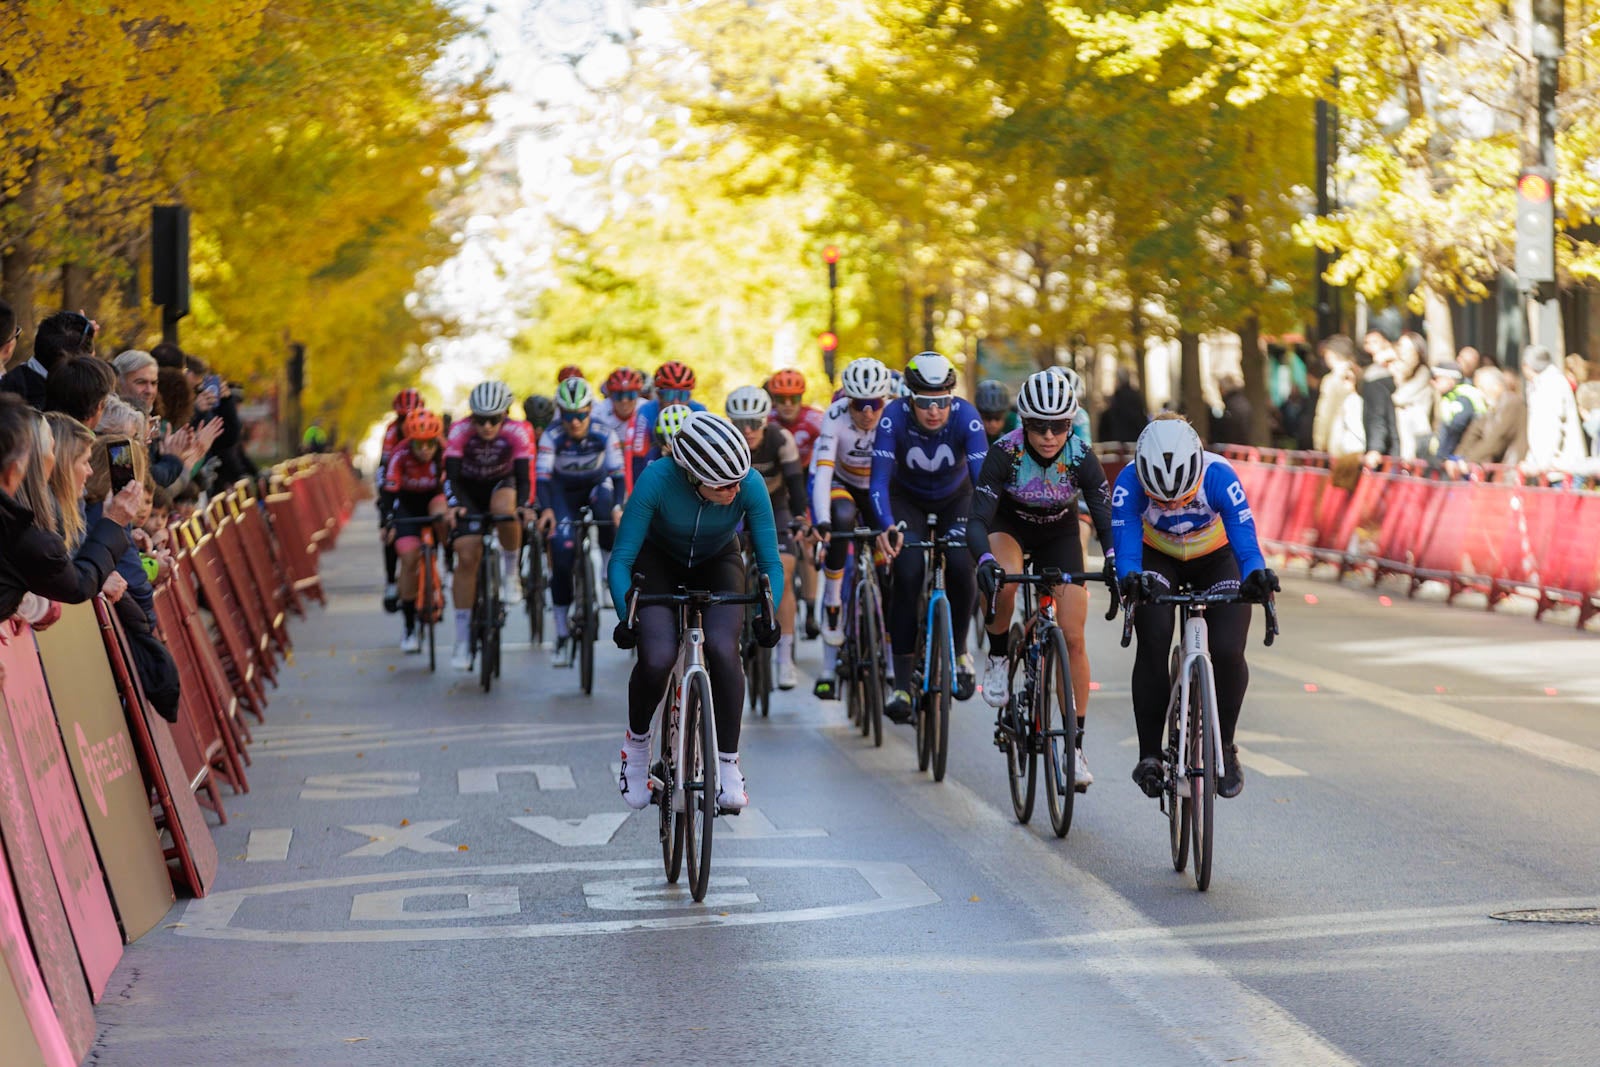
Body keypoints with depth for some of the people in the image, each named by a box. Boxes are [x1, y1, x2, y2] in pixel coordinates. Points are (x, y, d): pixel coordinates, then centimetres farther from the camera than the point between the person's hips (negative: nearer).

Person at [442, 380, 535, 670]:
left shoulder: (517, 433, -28)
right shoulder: (460, 432, -27)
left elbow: (523, 477, -31)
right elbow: (451, 476, -31)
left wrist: (523, 506, -50)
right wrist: (454, 505, -49)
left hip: (502, 484, 0)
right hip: (469, 490, 0)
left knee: (504, 509, -38)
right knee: (467, 557, -12)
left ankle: (511, 573, -12)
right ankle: (462, 640, -4)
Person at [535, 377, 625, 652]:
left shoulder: (604, 434, -23)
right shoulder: (552, 436, -24)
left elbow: (617, 473, -27)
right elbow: (543, 475, -31)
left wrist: (618, 506, -44)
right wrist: (546, 509, -48)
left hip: (596, 485, 0)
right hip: (564, 492, 0)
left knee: (603, 498, -38)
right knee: (562, 555, -14)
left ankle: (610, 561, -14)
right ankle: (561, 628, -3)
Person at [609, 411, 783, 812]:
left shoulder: (750, 485, -30)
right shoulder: (658, 479, -34)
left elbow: (770, 561, -20)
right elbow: (621, 559, -27)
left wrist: (768, 613, -36)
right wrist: (626, 615, -40)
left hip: (717, 565, 1)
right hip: (658, 562, -1)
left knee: (723, 648, -28)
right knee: (657, 658, -25)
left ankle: (728, 763, -15)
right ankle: (637, 740, 6)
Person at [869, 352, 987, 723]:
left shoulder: (965, 416, -30)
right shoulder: (894, 417, -30)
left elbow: (983, 476, -36)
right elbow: (879, 478, -36)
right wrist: (887, 527, -53)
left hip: (955, 499, 0)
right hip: (908, 500, 0)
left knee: (961, 565, -26)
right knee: (907, 571, -22)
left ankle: (959, 648, 3)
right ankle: (902, 685, -18)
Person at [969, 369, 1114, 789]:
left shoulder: (1081, 458, -27)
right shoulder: (1004, 452, -31)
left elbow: (1105, 518, -28)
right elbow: (978, 518, -35)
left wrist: (1114, 561, -49)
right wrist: (985, 560, -55)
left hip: (1060, 535, 1)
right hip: (1009, 526, -1)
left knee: (1073, 638, -8)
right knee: (1002, 582, -37)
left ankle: (1075, 748, 1)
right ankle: (998, 658, -8)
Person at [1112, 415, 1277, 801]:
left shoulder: (1220, 477, -35)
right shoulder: (1129, 483, -34)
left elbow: (1246, 542, -40)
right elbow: (1126, 548, -39)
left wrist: (1256, 576, -62)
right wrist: (1130, 579, -61)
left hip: (1216, 559, 0)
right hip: (1157, 558, 0)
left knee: (1228, 651, -19)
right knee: (1153, 646, -22)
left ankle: (1225, 747, 5)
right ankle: (1149, 755, -9)